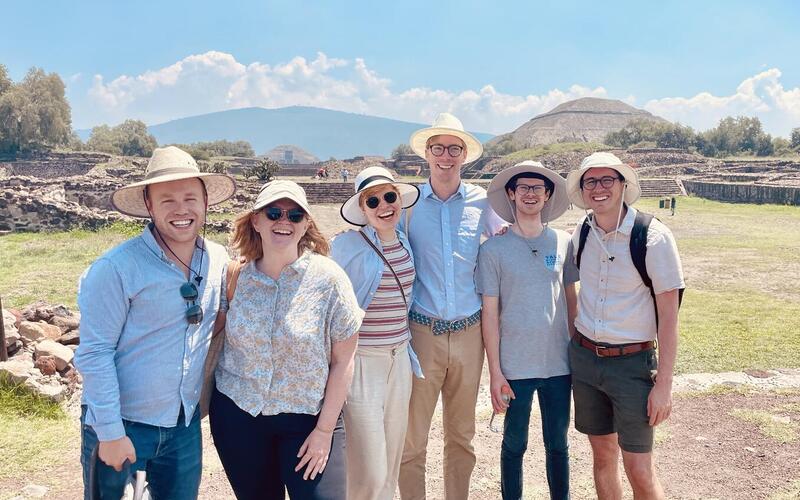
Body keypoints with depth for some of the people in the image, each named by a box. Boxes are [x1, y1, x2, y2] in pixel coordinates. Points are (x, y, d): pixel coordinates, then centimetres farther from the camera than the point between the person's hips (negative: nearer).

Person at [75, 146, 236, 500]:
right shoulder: (116, 268, -18)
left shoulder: (218, 260, -2)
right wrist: (110, 431, -15)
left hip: (186, 424, 5)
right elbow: (94, 353, -16)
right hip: (120, 423, -5)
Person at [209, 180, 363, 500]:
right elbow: (216, 342, 10)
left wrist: (325, 429, -8)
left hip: (307, 417, -2)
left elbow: (342, 362, -8)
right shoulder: (236, 277, -3)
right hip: (236, 414, 3)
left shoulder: (328, 278, -11)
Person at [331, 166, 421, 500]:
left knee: (392, 460, 15)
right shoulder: (347, 245, -12)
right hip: (361, 360, -6)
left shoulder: (405, 243, 7)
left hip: (399, 359, 6)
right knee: (371, 473, -6)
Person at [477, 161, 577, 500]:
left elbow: (571, 300, 10)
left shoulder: (563, 243, 2)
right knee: (514, 443, 11)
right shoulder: (493, 249, -5)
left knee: (558, 443, 14)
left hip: (559, 363, 2)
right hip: (515, 366, -2)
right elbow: (490, 313, -5)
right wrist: (495, 372, -6)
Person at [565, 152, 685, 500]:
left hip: (632, 363, -4)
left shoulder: (653, 237, -13)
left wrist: (663, 384, -13)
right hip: (584, 357, 4)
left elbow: (668, 315, -11)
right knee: (603, 455, 14)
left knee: (639, 469, 0)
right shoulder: (581, 234, 2)